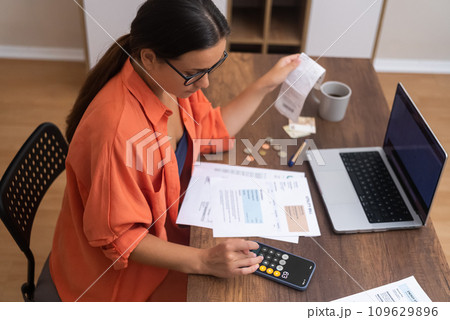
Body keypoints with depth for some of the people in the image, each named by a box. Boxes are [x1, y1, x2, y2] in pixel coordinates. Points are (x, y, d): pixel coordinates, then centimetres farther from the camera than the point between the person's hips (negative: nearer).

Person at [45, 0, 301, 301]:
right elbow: (118, 237, -27)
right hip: (121, 263, -7)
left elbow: (212, 131, 5)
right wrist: (203, 261, -34)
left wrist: (265, 85, 0)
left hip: (165, 220, 7)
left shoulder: (175, 79, -13)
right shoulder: (118, 129, -37)